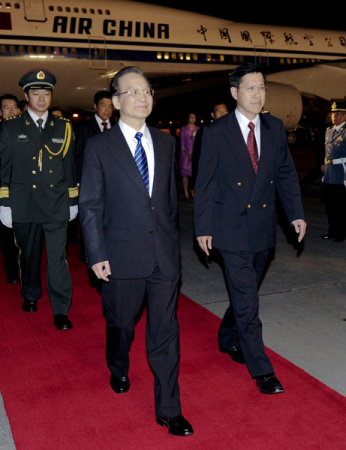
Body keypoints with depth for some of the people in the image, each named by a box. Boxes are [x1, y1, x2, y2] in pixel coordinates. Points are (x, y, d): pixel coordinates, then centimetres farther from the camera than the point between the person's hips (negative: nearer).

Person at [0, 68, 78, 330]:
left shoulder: (63, 128, 8)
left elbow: (70, 167, 10)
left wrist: (73, 201, 9)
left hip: (56, 205, 0)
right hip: (23, 205, 0)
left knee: (58, 256, -3)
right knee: (28, 254, 14)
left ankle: (61, 310, 3)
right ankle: (31, 296, 35)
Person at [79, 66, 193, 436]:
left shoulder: (166, 142, 8)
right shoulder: (99, 147, -4)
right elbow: (89, 206, -5)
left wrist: (172, 238, 12)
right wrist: (97, 256, -10)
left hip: (164, 254, 3)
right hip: (123, 255, -2)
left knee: (165, 332, 5)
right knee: (120, 324, 17)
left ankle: (168, 410, 18)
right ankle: (119, 371, 49)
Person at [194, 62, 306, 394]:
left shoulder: (275, 128, 6)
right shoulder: (216, 132, -6)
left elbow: (286, 173, 10)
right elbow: (205, 183, -3)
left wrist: (296, 212, 0)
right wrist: (203, 227, -5)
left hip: (263, 228, 5)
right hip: (232, 228, -5)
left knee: (244, 292, 18)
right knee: (247, 300, -3)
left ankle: (227, 339, 42)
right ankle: (262, 370, 9)